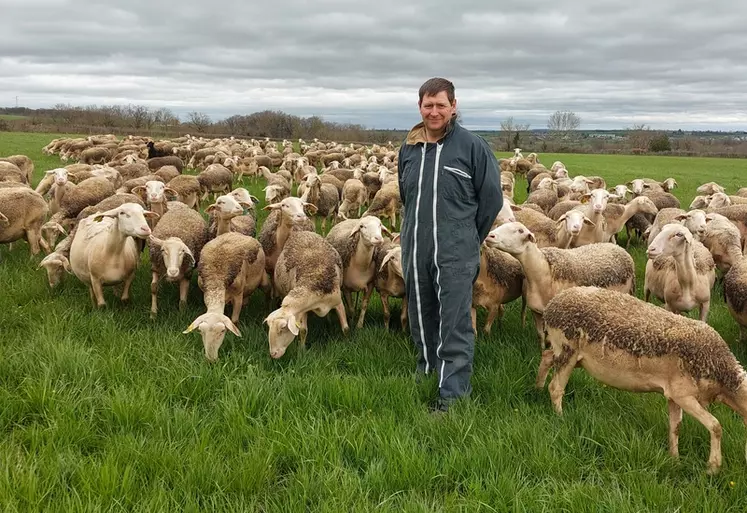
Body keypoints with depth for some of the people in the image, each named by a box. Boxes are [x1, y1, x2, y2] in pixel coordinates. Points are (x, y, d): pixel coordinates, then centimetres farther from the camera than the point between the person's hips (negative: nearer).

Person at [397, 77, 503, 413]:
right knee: (420, 315, 18)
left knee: (455, 324, -4)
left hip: (456, 253, -5)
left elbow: (491, 197, -2)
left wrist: (468, 237, 3)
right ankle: (427, 366, 38)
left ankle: (453, 391, 3)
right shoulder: (408, 149, 9)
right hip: (414, 250, 5)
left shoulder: (473, 146, -6)